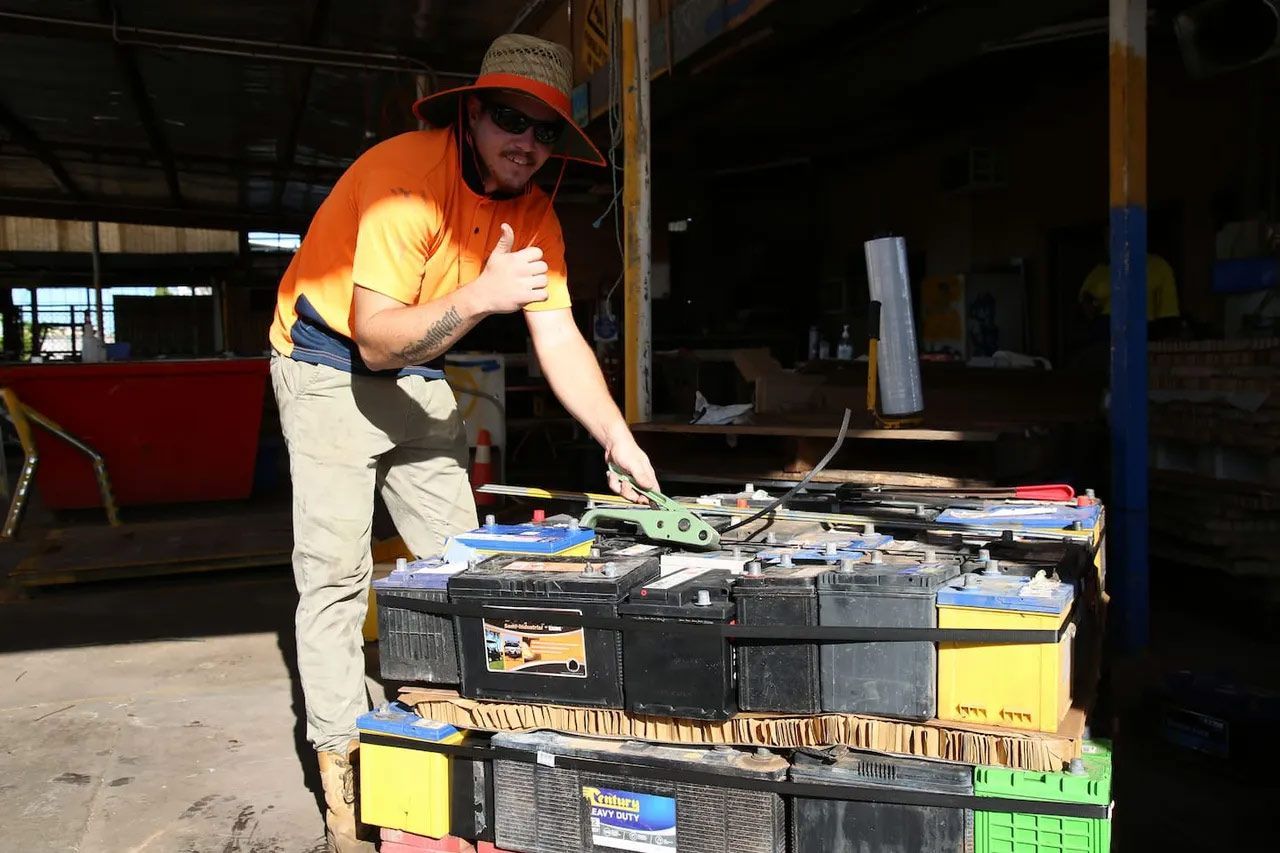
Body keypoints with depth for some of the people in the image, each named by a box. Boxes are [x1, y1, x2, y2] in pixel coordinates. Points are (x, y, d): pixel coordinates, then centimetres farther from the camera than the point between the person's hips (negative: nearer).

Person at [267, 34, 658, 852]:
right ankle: (341, 770, 2)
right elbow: (374, 337, -30)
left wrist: (620, 440, -19)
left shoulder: (533, 213, -6)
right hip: (328, 364, -6)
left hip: (416, 368, 6)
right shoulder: (406, 174, -27)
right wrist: (479, 297, -43)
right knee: (336, 573, -9)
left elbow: (560, 340, -9)